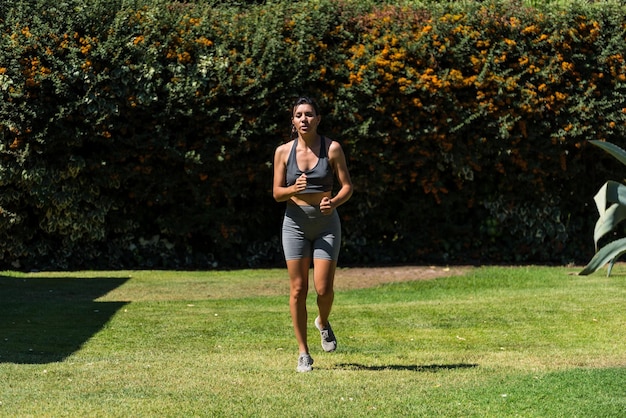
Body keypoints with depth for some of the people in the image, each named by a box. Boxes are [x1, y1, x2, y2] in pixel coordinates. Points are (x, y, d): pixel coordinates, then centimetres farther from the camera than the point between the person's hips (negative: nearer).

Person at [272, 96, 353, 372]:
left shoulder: (332, 148, -3)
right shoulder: (283, 151, 1)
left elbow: (347, 186, -2)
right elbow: (277, 193, 1)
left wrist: (334, 202, -22)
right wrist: (292, 189, -21)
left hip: (326, 224, -1)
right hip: (295, 223, 1)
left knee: (324, 288, -8)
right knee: (298, 289, -1)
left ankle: (323, 323, 28)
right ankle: (303, 353, 9)